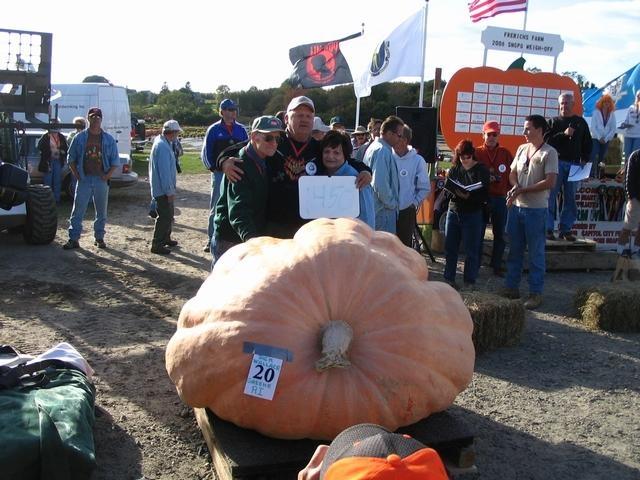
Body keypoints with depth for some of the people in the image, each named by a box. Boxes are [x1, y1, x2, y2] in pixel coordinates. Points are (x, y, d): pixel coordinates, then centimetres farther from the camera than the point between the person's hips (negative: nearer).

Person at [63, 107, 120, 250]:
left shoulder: (108, 139, 4)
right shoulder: (80, 138, 3)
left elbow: (115, 161, 7)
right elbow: (71, 158, 9)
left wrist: (108, 175, -5)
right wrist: (76, 175, -1)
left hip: (101, 180, 1)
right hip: (84, 179, -1)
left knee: (101, 211, 9)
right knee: (77, 211, -2)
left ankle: (99, 238, 21)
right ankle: (74, 239, 2)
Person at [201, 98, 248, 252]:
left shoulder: (241, 129, 7)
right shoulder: (214, 130, 0)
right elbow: (206, 153, 3)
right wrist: (213, 168, -5)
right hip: (219, 174, -2)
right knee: (216, 208, 2)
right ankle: (212, 240, 8)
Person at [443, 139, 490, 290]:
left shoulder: (481, 170, -4)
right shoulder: (455, 168, 8)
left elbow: (484, 194, -10)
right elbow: (447, 185, 2)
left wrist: (469, 196, -26)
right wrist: (456, 192, -19)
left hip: (472, 214, -4)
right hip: (454, 211, 4)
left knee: (471, 250, 2)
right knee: (450, 247, 8)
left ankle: (469, 281, 14)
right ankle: (449, 278, 20)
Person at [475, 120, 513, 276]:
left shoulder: (505, 153, 5)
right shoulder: (476, 153, -1)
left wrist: (510, 192, -6)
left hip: (500, 199, 2)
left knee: (499, 234, 8)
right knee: (478, 234, 4)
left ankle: (497, 266, 19)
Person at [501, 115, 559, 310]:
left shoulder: (549, 153, -10)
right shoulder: (522, 149, 11)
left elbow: (550, 182, -16)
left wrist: (523, 190, -14)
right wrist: (515, 187, -6)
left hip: (535, 209, -6)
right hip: (516, 206, 7)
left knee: (536, 253, 2)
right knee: (514, 250, 13)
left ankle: (536, 293, 9)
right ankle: (511, 287, 24)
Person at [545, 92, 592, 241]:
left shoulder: (580, 122, 14)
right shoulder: (554, 121, 6)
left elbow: (587, 142, 16)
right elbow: (546, 140, -7)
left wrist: (584, 159, 5)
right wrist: (564, 134, -17)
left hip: (574, 164, 3)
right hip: (556, 162, -3)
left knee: (570, 198, 4)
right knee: (551, 196, -5)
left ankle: (565, 229, 9)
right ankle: (548, 228, -1)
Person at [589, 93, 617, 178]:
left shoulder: (612, 114, 7)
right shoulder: (596, 112, -1)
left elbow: (613, 129, 5)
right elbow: (593, 127, -5)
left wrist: (606, 139, -6)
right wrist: (599, 138, -11)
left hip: (606, 140, 3)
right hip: (596, 139, -3)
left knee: (601, 159, 6)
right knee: (593, 158, -13)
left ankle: (599, 177, 10)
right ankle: (591, 176, -13)